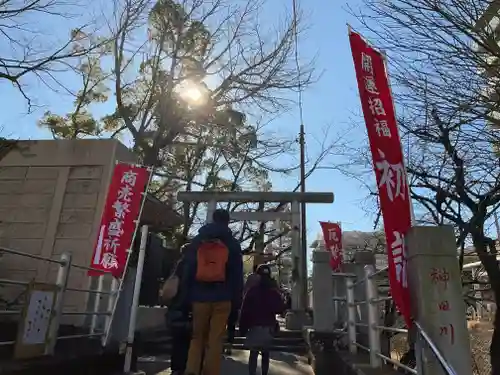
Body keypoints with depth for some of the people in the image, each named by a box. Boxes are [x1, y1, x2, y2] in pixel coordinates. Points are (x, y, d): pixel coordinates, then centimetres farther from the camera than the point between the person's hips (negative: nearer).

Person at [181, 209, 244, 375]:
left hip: (200, 297, 2)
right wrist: (236, 301, 8)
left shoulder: (196, 241, 11)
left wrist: (187, 296, 12)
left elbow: (187, 271, 9)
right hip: (222, 298, -1)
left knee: (197, 336, 13)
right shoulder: (232, 244, 6)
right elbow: (237, 275, 5)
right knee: (215, 339, 4)